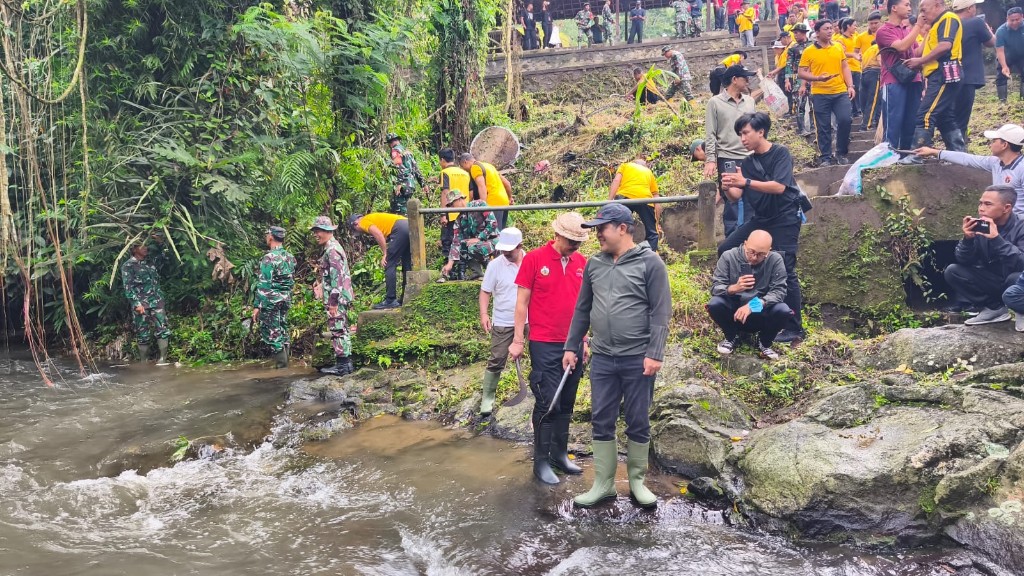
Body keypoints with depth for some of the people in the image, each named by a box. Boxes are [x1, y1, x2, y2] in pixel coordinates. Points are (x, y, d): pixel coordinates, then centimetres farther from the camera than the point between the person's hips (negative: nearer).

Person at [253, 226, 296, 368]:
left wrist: (257, 306, -14)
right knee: (282, 330, 14)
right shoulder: (290, 257, 7)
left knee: (271, 332, -1)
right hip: (286, 300, 7)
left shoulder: (269, 258, -15)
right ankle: (284, 360, 18)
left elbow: (263, 285, -17)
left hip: (271, 300, -7)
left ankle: (281, 363, -1)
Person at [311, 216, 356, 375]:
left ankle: (342, 364, -5)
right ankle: (346, 362, 18)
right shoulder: (333, 247, 17)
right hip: (341, 297, 10)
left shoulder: (332, 250, -15)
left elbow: (336, 276, -21)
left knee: (337, 329, -7)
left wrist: (333, 301, -22)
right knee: (342, 329, 13)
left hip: (337, 297, -10)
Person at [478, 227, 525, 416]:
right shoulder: (495, 265, -7)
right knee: (496, 361, 1)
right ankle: (487, 399, 11)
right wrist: (484, 313, -14)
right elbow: (485, 291, -2)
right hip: (503, 323, -2)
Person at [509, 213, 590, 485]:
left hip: (573, 345, 5)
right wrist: (518, 340, -5)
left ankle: (560, 454, 24)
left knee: (566, 404, 12)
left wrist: (584, 340, 14)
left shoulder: (581, 262, 6)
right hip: (544, 345, -5)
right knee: (548, 404, -2)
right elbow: (522, 302, -4)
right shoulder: (534, 259, -7)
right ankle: (541, 461, 8)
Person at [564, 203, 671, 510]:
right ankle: (604, 484, 17)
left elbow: (660, 312, -8)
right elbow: (582, 310, 15)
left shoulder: (650, 262, -5)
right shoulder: (594, 264, 9)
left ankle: (637, 481, 22)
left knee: (638, 423, 7)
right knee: (602, 422, 7)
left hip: (638, 359, -4)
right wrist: (571, 346, 12)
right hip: (602, 358, 4)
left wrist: (654, 353, -15)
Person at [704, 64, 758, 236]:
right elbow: (710, 135, -4)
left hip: (750, 158, 5)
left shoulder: (749, 101, 12)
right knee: (731, 201, -2)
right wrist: (710, 159, -11)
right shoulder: (715, 103, -2)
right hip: (728, 159, -4)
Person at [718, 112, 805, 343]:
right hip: (761, 219, 7)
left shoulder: (780, 153, -11)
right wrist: (728, 188, -22)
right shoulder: (749, 162, 8)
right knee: (725, 251, 1)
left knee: (785, 271, -11)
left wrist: (746, 182, -32)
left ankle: (795, 328, -2)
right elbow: (737, 196, 1)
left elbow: (779, 186, -26)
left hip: (785, 219, -7)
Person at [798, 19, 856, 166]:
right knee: (823, 127, 2)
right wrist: (817, 78, -18)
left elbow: (845, 67, 13)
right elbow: (801, 73, -3)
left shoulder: (838, 47, 9)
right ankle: (825, 157, 14)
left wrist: (850, 86, 3)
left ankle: (841, 153, 10)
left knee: (845, 120, -7)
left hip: (841, 92, 3)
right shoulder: (808, 51, -3)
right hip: (820, 94, -2)